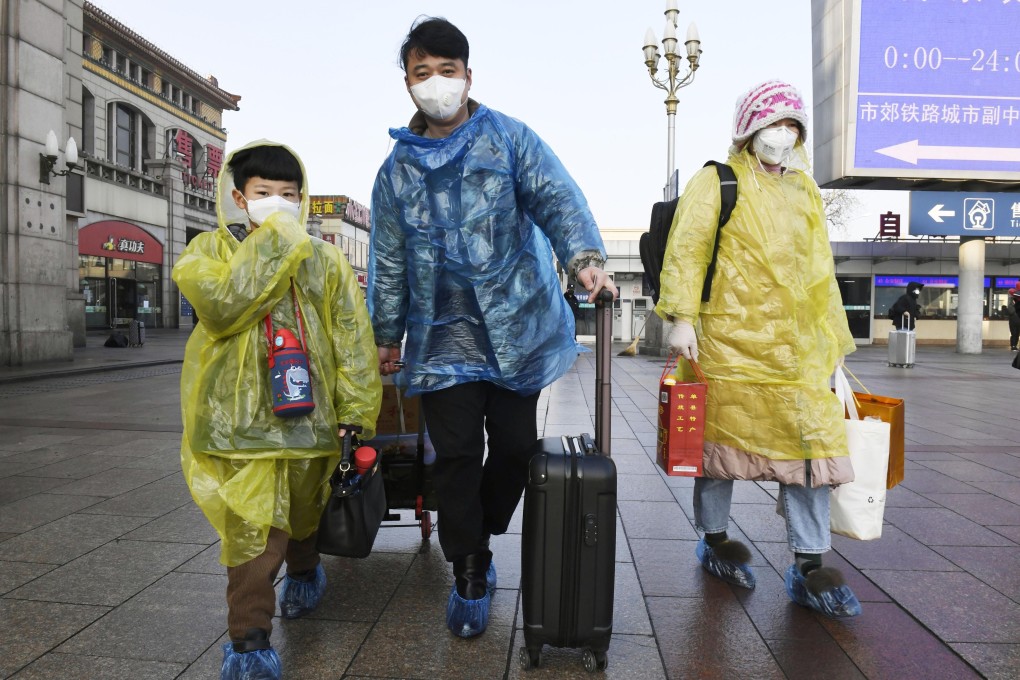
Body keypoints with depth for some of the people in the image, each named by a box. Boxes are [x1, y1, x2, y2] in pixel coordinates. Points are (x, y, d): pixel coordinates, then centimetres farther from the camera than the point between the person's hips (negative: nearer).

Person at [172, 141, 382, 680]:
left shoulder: (324, 260, 6)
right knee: (253, 530, -6)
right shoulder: (212, 249, 3)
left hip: (309, 412, 3)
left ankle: (303, 571, 52)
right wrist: (274, 240, -18)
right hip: (243, 415, -2)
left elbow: (353, 339, 2)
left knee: (305, 512, 21)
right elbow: (222, 303, -20)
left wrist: (356, 409, -4)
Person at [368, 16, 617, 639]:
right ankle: (471, 574, 17)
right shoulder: (398, 168, 10)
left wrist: (584, 255, -31)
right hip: (443, 337, 1)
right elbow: (389, 261, 15)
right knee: (457, 456, 0)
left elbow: (557, 197, -11)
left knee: (515, 446, 5)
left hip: (516, 326, -1)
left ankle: (476, 539, 32)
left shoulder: (510, 138, 3)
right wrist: (387, 336, 15)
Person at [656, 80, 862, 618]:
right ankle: (714, 541, 26)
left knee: (811, 441, 1)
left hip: (796, 342, 5)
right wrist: (681, 316, -18)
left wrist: (833, 335, 17)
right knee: (723, 435, 6)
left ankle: (808, 569, 11)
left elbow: (818, 268, 20)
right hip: (728, 337, -5)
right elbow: (685, 250, -8)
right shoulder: (716, 182, 1)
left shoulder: (803, 190, 18)